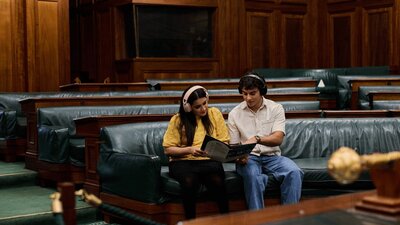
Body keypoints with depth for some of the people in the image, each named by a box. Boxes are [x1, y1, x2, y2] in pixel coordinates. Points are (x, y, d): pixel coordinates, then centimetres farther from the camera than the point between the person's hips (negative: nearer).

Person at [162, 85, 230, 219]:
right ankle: (190, 220, -18)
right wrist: (189, 150, -16)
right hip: (182, 161, -1)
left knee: (217, 180, -33)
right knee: (189, 181, -36)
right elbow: (168, 149, -1)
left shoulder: (214, 113, 7)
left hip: (209, 160, 1)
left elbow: (224, 142, 8)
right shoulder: (178, 120, 1)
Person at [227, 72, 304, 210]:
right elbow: (234, 146, 8)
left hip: (272, 156, 1)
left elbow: (278, 139, -10)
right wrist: (239, 157, -17)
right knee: (253, 176, -36)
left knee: (294, 172, -29)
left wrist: (257, 139, -30)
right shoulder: (235, 114, 6)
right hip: (248, 158, -1)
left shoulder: (276, 108, 3)